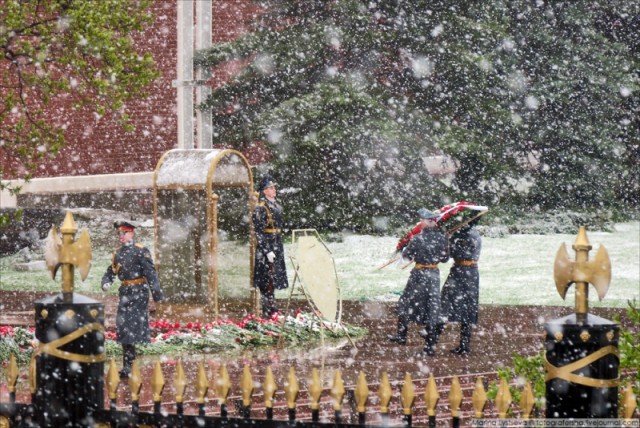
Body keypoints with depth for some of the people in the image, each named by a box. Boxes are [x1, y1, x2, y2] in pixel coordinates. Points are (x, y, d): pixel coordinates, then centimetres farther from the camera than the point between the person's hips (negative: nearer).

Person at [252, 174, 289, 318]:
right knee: (267, 279, -6)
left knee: (275, 278, 13)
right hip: (266, 247, -8)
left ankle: (272, 306, 21)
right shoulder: (260, 208, -13)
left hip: (277, 247, 8)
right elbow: (259, 232, -16)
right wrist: (267, 251, -20)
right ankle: (267, 311, -3)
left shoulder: (276, 206, 13)